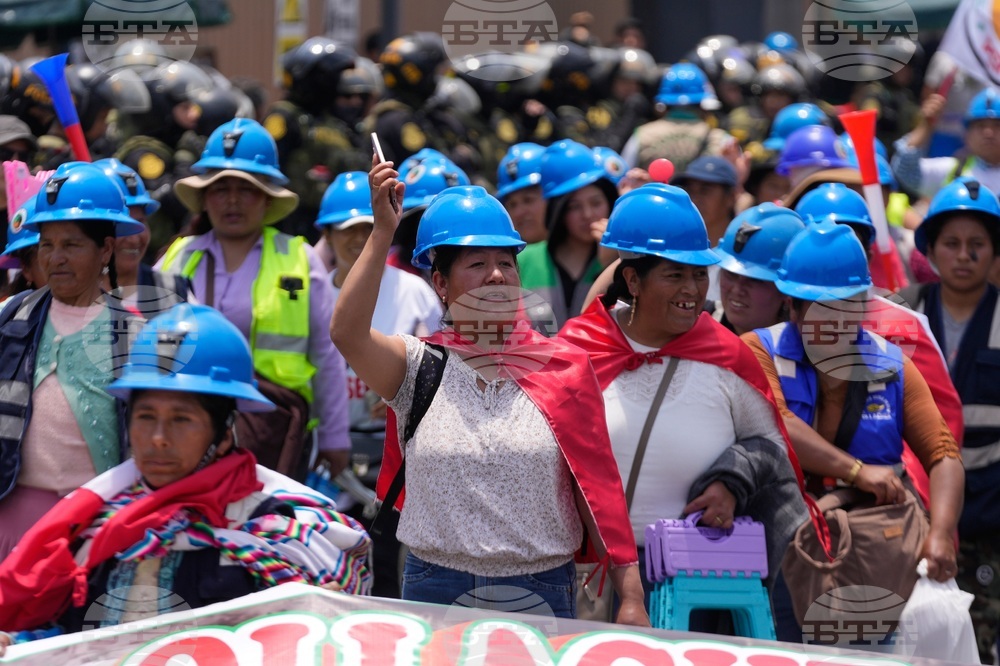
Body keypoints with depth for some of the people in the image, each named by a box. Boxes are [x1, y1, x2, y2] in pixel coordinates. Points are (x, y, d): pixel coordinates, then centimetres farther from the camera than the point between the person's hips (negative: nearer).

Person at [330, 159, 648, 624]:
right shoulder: (420, 365, 1)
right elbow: (346, 332, -19)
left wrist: (631, 598, -2)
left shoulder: (563, 367, 4)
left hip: (543, 596, 1)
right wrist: (383, 232, -20)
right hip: (436, 595, -1)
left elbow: (599, 484, 2)